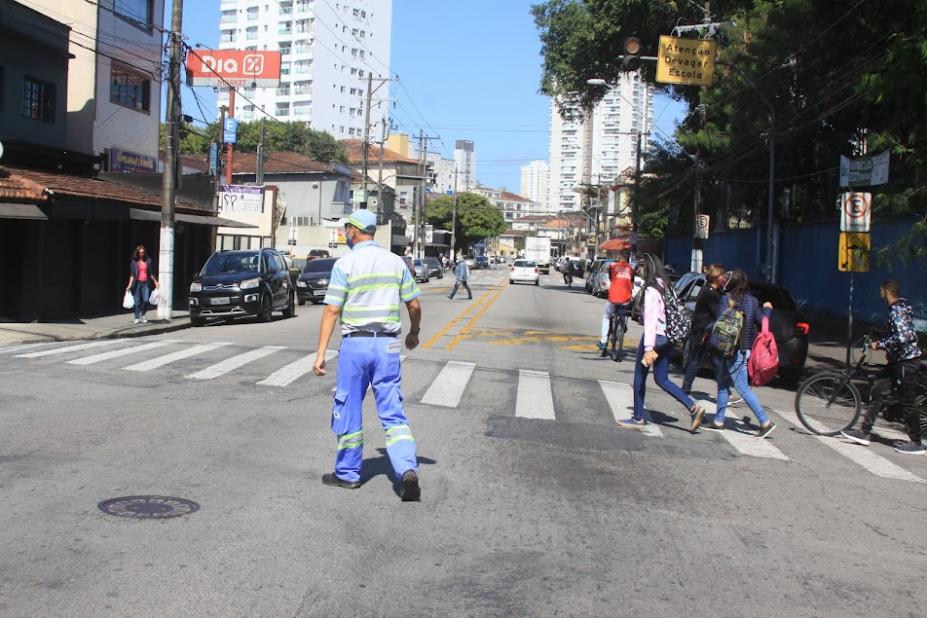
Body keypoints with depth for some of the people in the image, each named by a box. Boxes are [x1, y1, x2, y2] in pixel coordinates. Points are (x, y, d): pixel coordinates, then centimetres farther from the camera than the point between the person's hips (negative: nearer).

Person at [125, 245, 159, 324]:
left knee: (146, 300, -10)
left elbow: (151, 273, 14)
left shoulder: (148, 260, 7)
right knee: (137, 302, 0)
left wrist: (155, 282, 15)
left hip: (146, 283, 1)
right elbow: (132, 275, 1)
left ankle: (142, 315, 13)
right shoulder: (134, 262, 2)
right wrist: (129, 285, -6)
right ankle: (137, 318, 10)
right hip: (137, 283, -1)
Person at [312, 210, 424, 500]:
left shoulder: (345, 264, -6)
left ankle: (348, 473, 22)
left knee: (348, 411, 11)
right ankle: (408, 469, -13)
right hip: (388, 344, 3)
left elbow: (331, 311, -10)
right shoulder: (396, 262, 6)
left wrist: (321, 352, -8)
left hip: (355, 343, -3)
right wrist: (414, 333, 27)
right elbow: (415, 305, 9)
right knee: (393, 413, 5)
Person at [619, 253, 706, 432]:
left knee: (640, 377, 8)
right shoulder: (664, 286, 11)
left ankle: (638, 418, 16)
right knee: (661, 379, 14)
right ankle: (693, 408, 3)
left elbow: (650, 320, -22)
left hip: (655, 337, -8)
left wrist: (648, 348, -25)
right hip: (667, 338, 8)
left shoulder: (651, 290, -16)